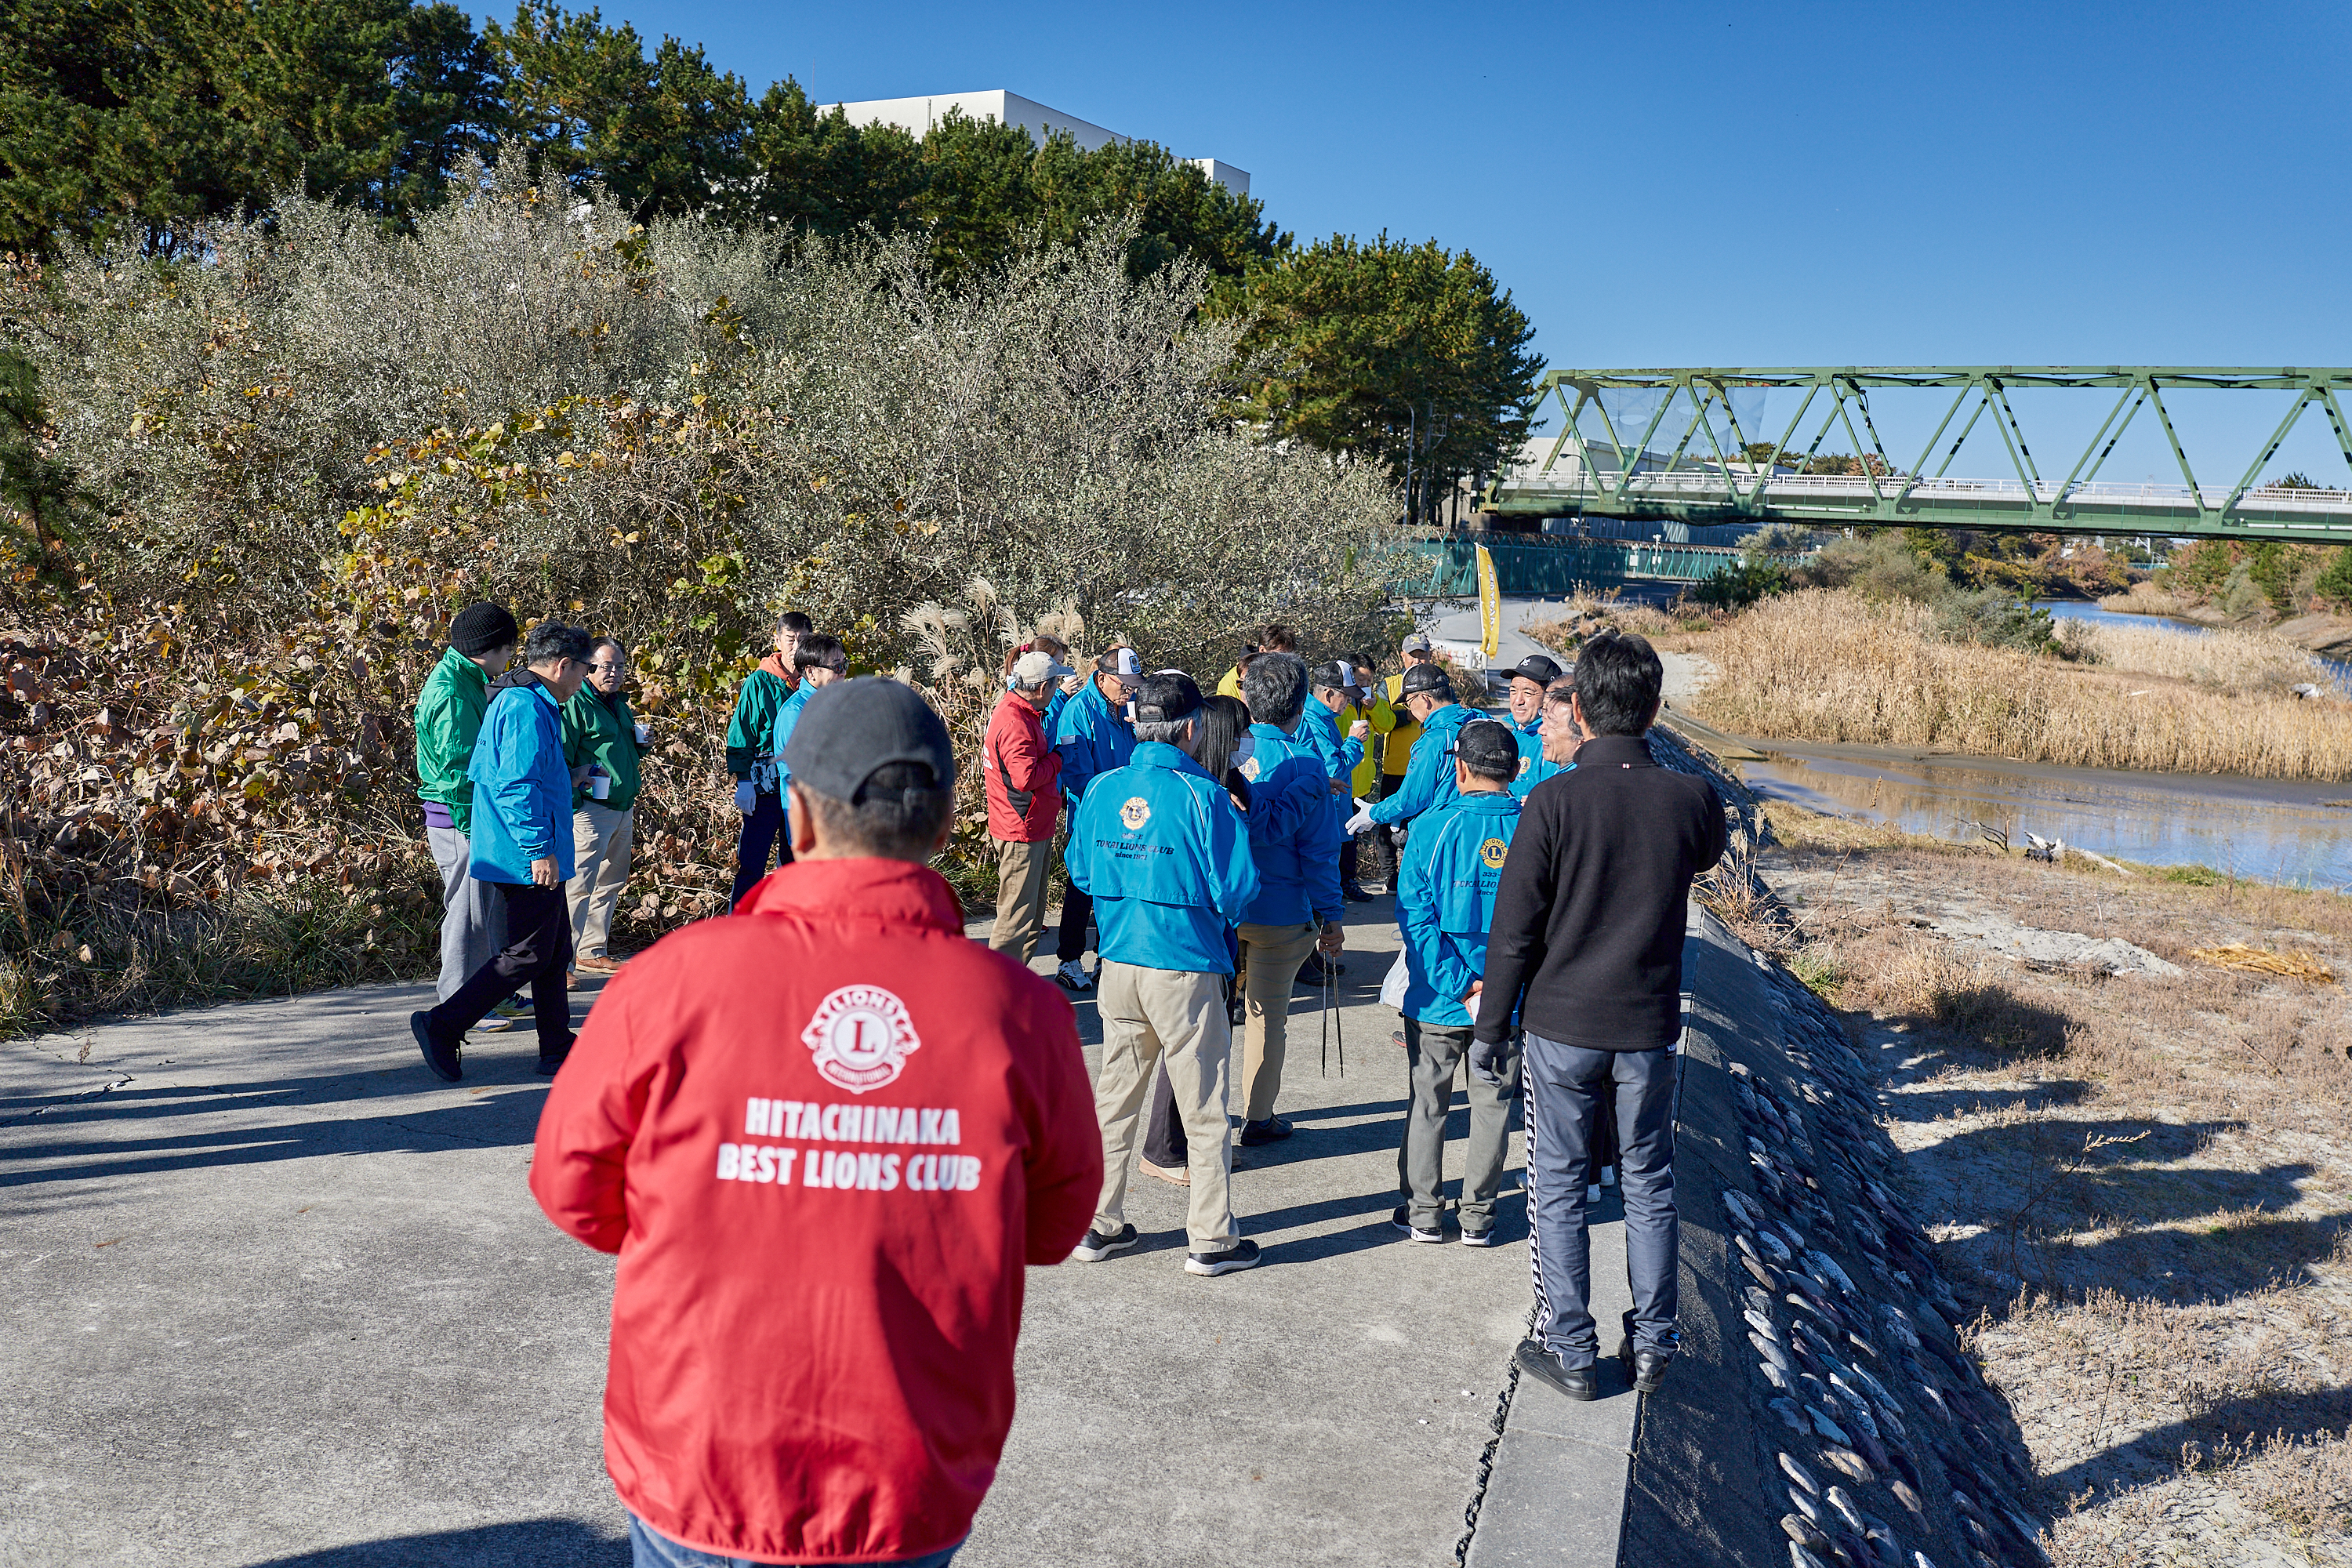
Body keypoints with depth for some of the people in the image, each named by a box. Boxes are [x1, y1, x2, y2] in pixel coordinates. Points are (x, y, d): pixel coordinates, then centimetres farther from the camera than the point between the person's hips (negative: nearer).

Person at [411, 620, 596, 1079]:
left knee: (555, 950, 14)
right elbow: (517, 786, -24)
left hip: (523, 856, 11)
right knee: (527, 955, -6)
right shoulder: (527, 708, -17)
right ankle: (442, 1027, -2)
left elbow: (478, 772, 25)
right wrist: (540, 848, -23)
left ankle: (558, 1051, 19)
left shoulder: (512, 701, 17)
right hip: (531, 861, -11)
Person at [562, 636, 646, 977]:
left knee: (610, 884, 16)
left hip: (623, 809, 9)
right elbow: (559, 758, -14)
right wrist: (571, 803, -19)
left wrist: (640, 741, 7)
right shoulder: (575, 704, -10)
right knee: (578, 886, -10)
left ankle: (591, 952, 28)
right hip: (590, 809, -9)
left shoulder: (620, 704, 17)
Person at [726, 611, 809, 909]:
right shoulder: (759, 682, -2)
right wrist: (743, 781, -8)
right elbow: (741, 735, -1)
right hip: (763, 787, -3)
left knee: (794, 864, 10)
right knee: (751, 865, -3)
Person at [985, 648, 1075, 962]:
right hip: (1022, 831, -11)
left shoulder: (1019, 712, 13)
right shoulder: (1015, 722, -21)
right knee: (1018, 915, -5)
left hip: (1034, 829, 11)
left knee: (1032, 911, 18)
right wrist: (1057, 759, -11)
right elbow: (1026, 777, -28)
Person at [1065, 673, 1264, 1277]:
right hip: (1186, 966, -5)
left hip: (1118, 962, 5)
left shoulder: (1101, 789, -1)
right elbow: (1236, 888, -13)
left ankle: (1099, 1225, 25)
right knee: (1204, 1106, 7)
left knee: (1113, 1096, 16)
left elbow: (1081, 871, 11)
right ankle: (1211, 1238, 16)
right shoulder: (1203, 796, -15)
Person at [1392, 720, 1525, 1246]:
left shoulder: (1432, 827, -12)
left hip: (1437, 1000, -1)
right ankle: (1479, 1216, 24)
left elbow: (1416, 917, -16)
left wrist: (1462, 987, -15)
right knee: (1493, 1104, 15)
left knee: (1427, 1104, 14)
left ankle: (1423, 1213, 23)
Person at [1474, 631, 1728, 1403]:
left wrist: (1489, 1027, -2)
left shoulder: (1554, 800, -16)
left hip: (1561, 1027, -3)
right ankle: (1652, 1345, 26)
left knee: (1558, 1189, 10)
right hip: (1650, 1027, 3)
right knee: (1649, 1185, 17)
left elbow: (1514, 930, -12)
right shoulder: (1692, 798, -8)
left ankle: (1569, 1352, 17)